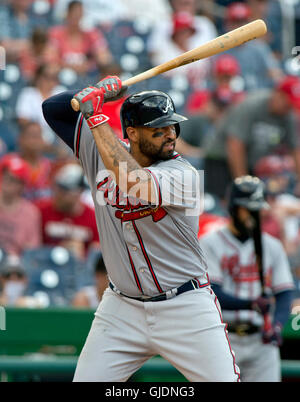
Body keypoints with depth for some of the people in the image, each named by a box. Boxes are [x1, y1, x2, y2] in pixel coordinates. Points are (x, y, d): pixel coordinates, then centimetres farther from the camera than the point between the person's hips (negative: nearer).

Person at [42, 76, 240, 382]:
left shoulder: (183, 175, -14)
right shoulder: (103, 153, 1)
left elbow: (134, 184, -33)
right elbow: (53, 110, 5)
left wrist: (96, 116, -29)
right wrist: (96, 93, -14)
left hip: (186, 309, -3)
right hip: (121, 310, 4)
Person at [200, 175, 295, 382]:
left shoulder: (273, 247, 13)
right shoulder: (211, 243, 1)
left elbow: (284, 293, 7)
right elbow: (212, 294, -10)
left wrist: (277, 324, -14)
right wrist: (251, 304, -27)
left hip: (261, 340, 3)